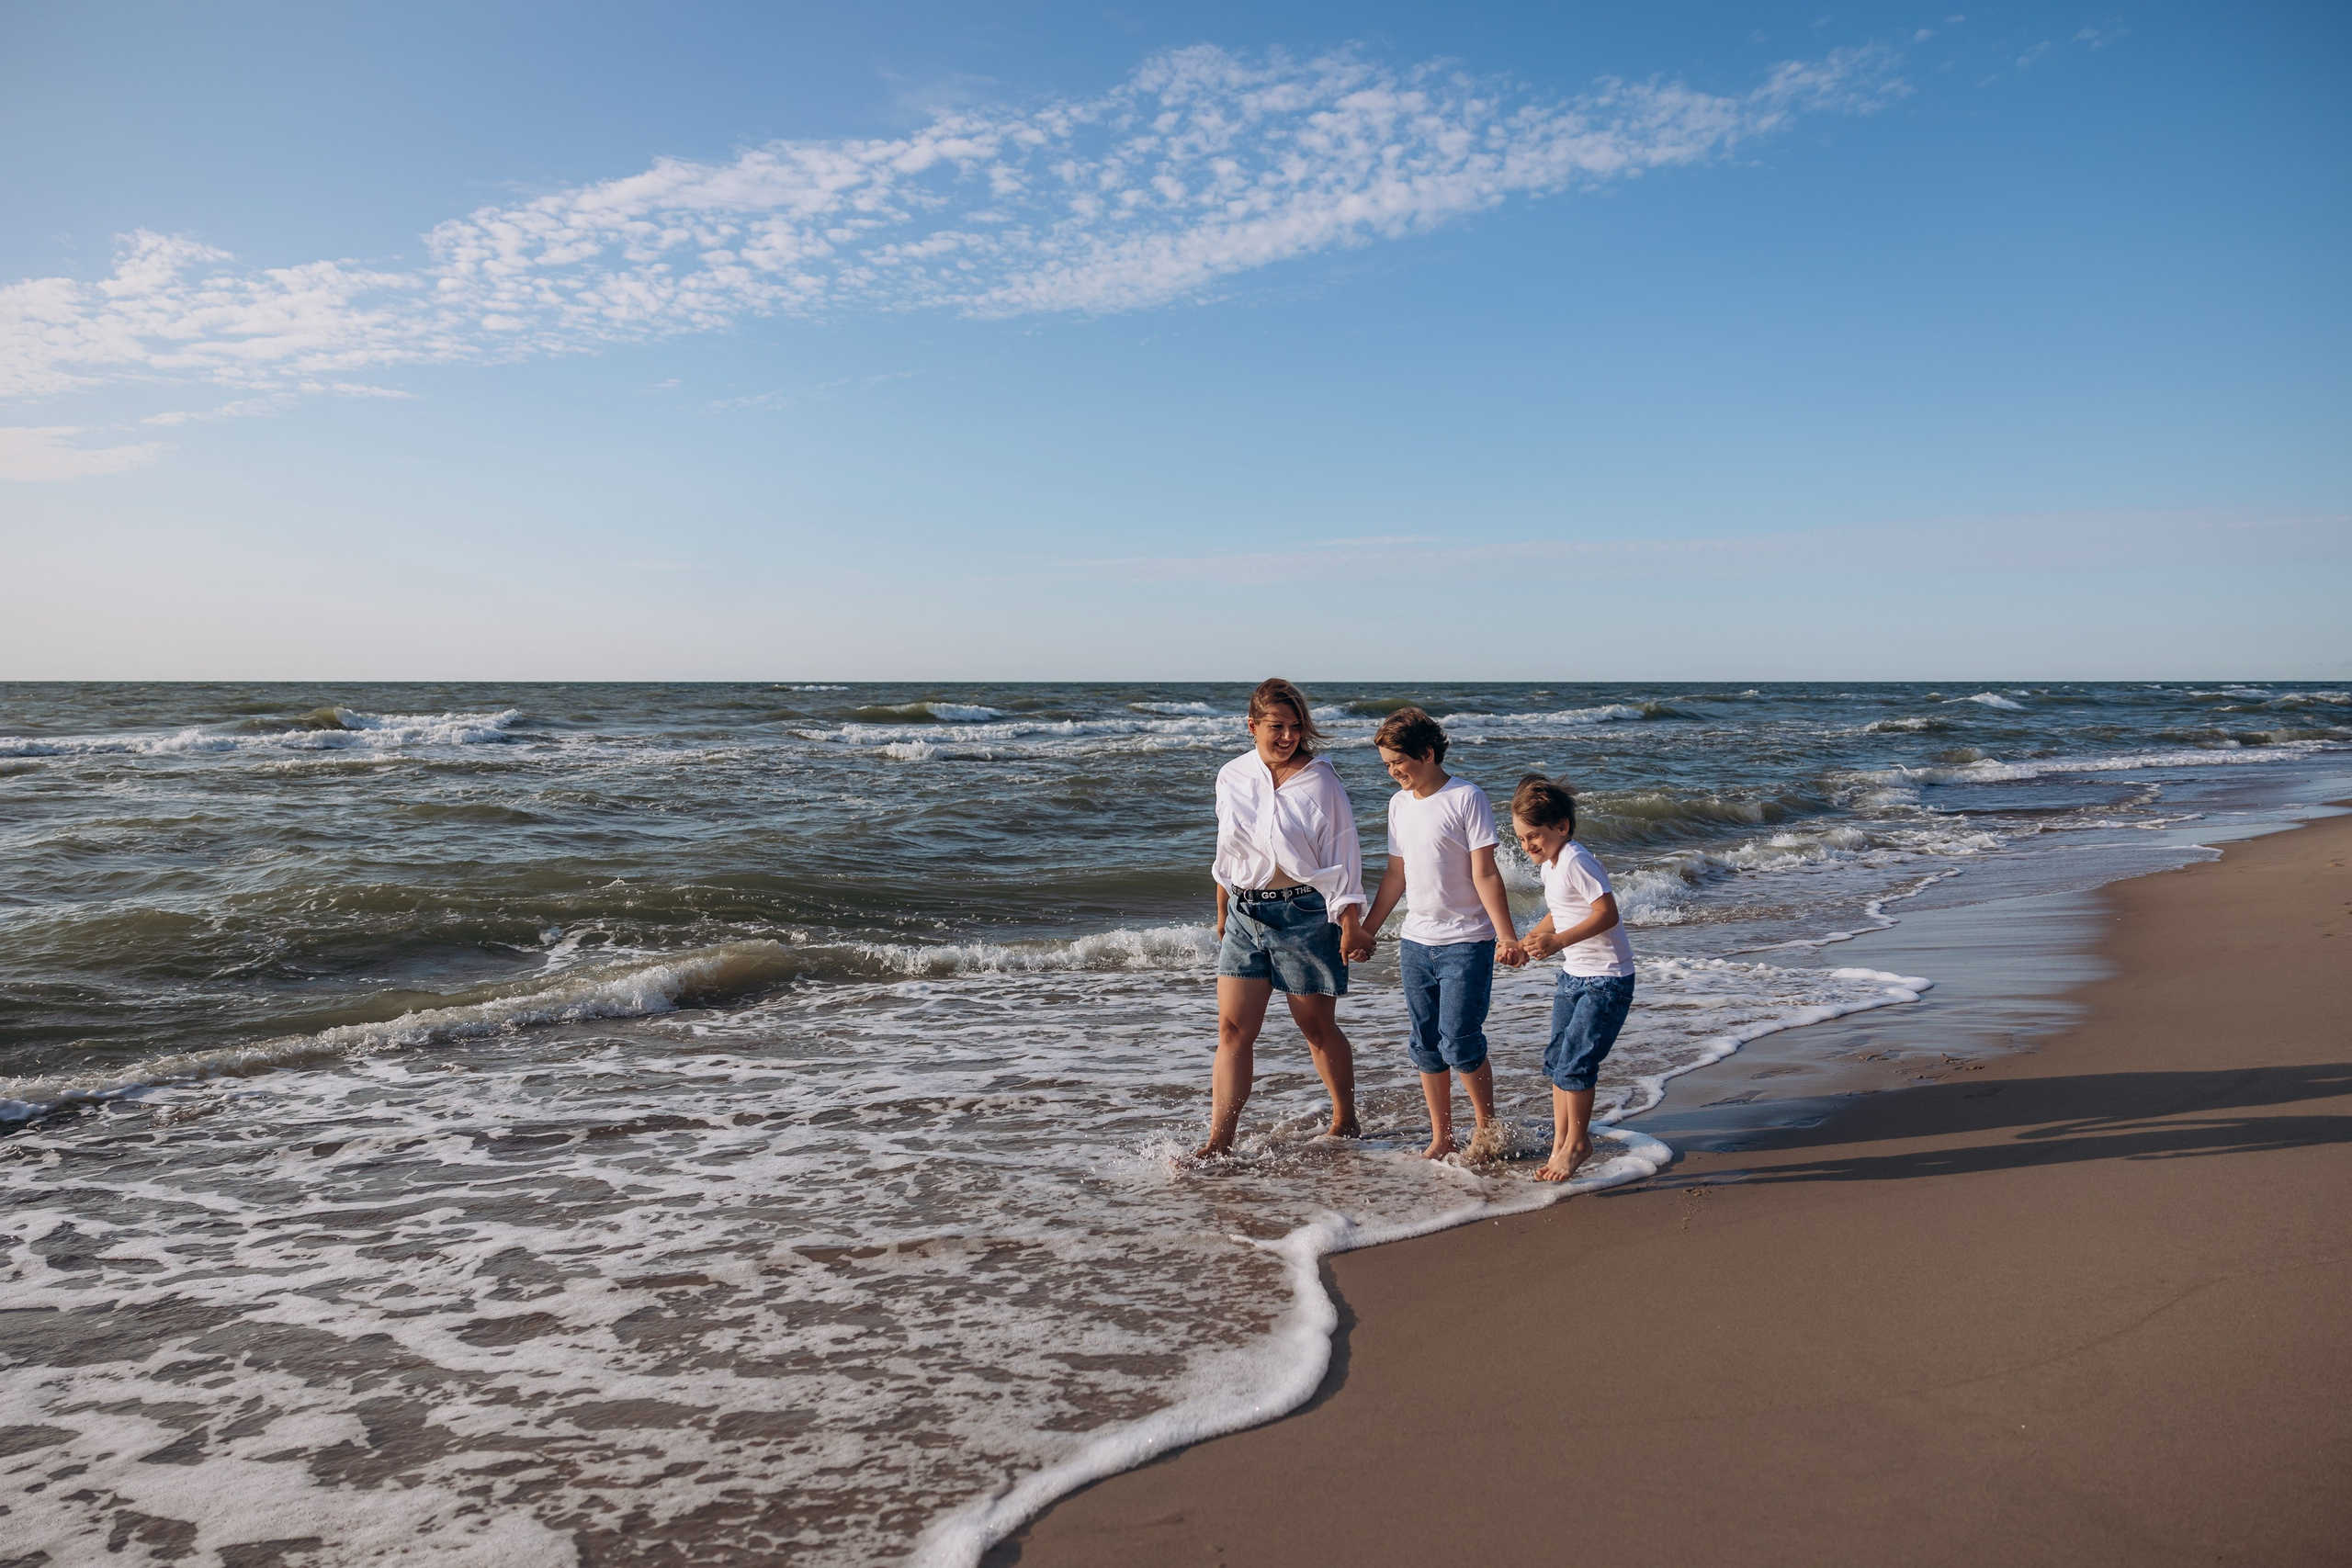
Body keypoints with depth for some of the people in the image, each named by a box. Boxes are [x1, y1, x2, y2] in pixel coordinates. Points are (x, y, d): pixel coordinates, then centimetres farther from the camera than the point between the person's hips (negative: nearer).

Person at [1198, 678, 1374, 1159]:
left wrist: (1351, 924, -10)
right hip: (1245, 915, 4)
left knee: (1317, 1028, 8)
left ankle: (1346, 1121, 29)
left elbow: (1343, 858, -6)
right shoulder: (1231, 778, 5)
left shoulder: (1321, 783, -7)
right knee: (1233, 1028, -3)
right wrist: (1222, 914, 19)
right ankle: (1218, 1143, -2)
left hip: (1304, 914, -4)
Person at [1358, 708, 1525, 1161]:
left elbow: (1485, 874, -13)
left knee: (1460, 1043, -8)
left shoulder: (1467, 799, -10)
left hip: (1466, 942, -6)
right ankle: (1441, 1138, 20)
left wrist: (1507, 937, -18)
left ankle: (1486, 1127, 14)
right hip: (1416, 943, 6)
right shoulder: (1399, 803, 9)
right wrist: (1367, 929, 17)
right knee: (1426, 1046, 9)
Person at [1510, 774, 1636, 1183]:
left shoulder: (1576, 861, -20)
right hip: (1573, 974, 10)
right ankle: (1560, 1145, 19)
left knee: (1574, 1064, -9)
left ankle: (1577, 1142, 10)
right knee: (1556, 1062, 9)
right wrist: (1525, 943, 10)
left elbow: (1607, 913, -26)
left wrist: (1558, 941, -32)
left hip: (1607, 979, -10)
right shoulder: (1550, 865, 9)